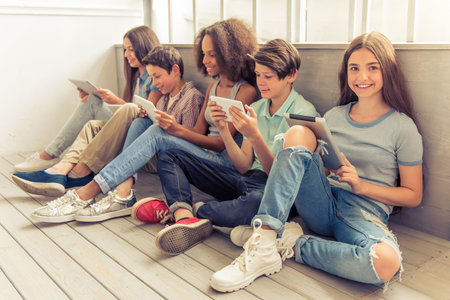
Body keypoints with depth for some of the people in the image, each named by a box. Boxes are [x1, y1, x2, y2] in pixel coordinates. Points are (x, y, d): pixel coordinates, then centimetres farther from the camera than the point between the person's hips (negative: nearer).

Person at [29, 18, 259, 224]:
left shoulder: (246, 91, -8)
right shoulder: (214, 85, 17)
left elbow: (223, 143, -13)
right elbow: (198, 130, 11)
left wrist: (178, 130, -20)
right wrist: (161, 120, -5)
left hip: (224, 162, -7)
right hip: (202, 152, 7)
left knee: (158, 135, -26)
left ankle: (83, 196, -24)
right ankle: (123, 190, -26)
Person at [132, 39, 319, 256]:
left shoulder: (304, 113, -8)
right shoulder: (255, 109, 11)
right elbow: (243, 166, 6)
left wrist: (254, 136, -25)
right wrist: (223, 130, -7)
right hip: (247, 178, 7)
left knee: (256, 201, -44)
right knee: (170, 157, 1)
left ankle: (178, 210, -20)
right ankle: (187, 220, -28)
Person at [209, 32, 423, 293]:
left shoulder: (403, 127, 2)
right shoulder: (334, 116, 14)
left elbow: (413, 196, 3)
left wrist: (361, 185, -12)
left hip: (365, 213, -3)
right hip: (323, 207, 3)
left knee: (386, 262, -39)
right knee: (299, 134, -22)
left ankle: (291, 245, -17)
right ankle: (264, 245, -32)